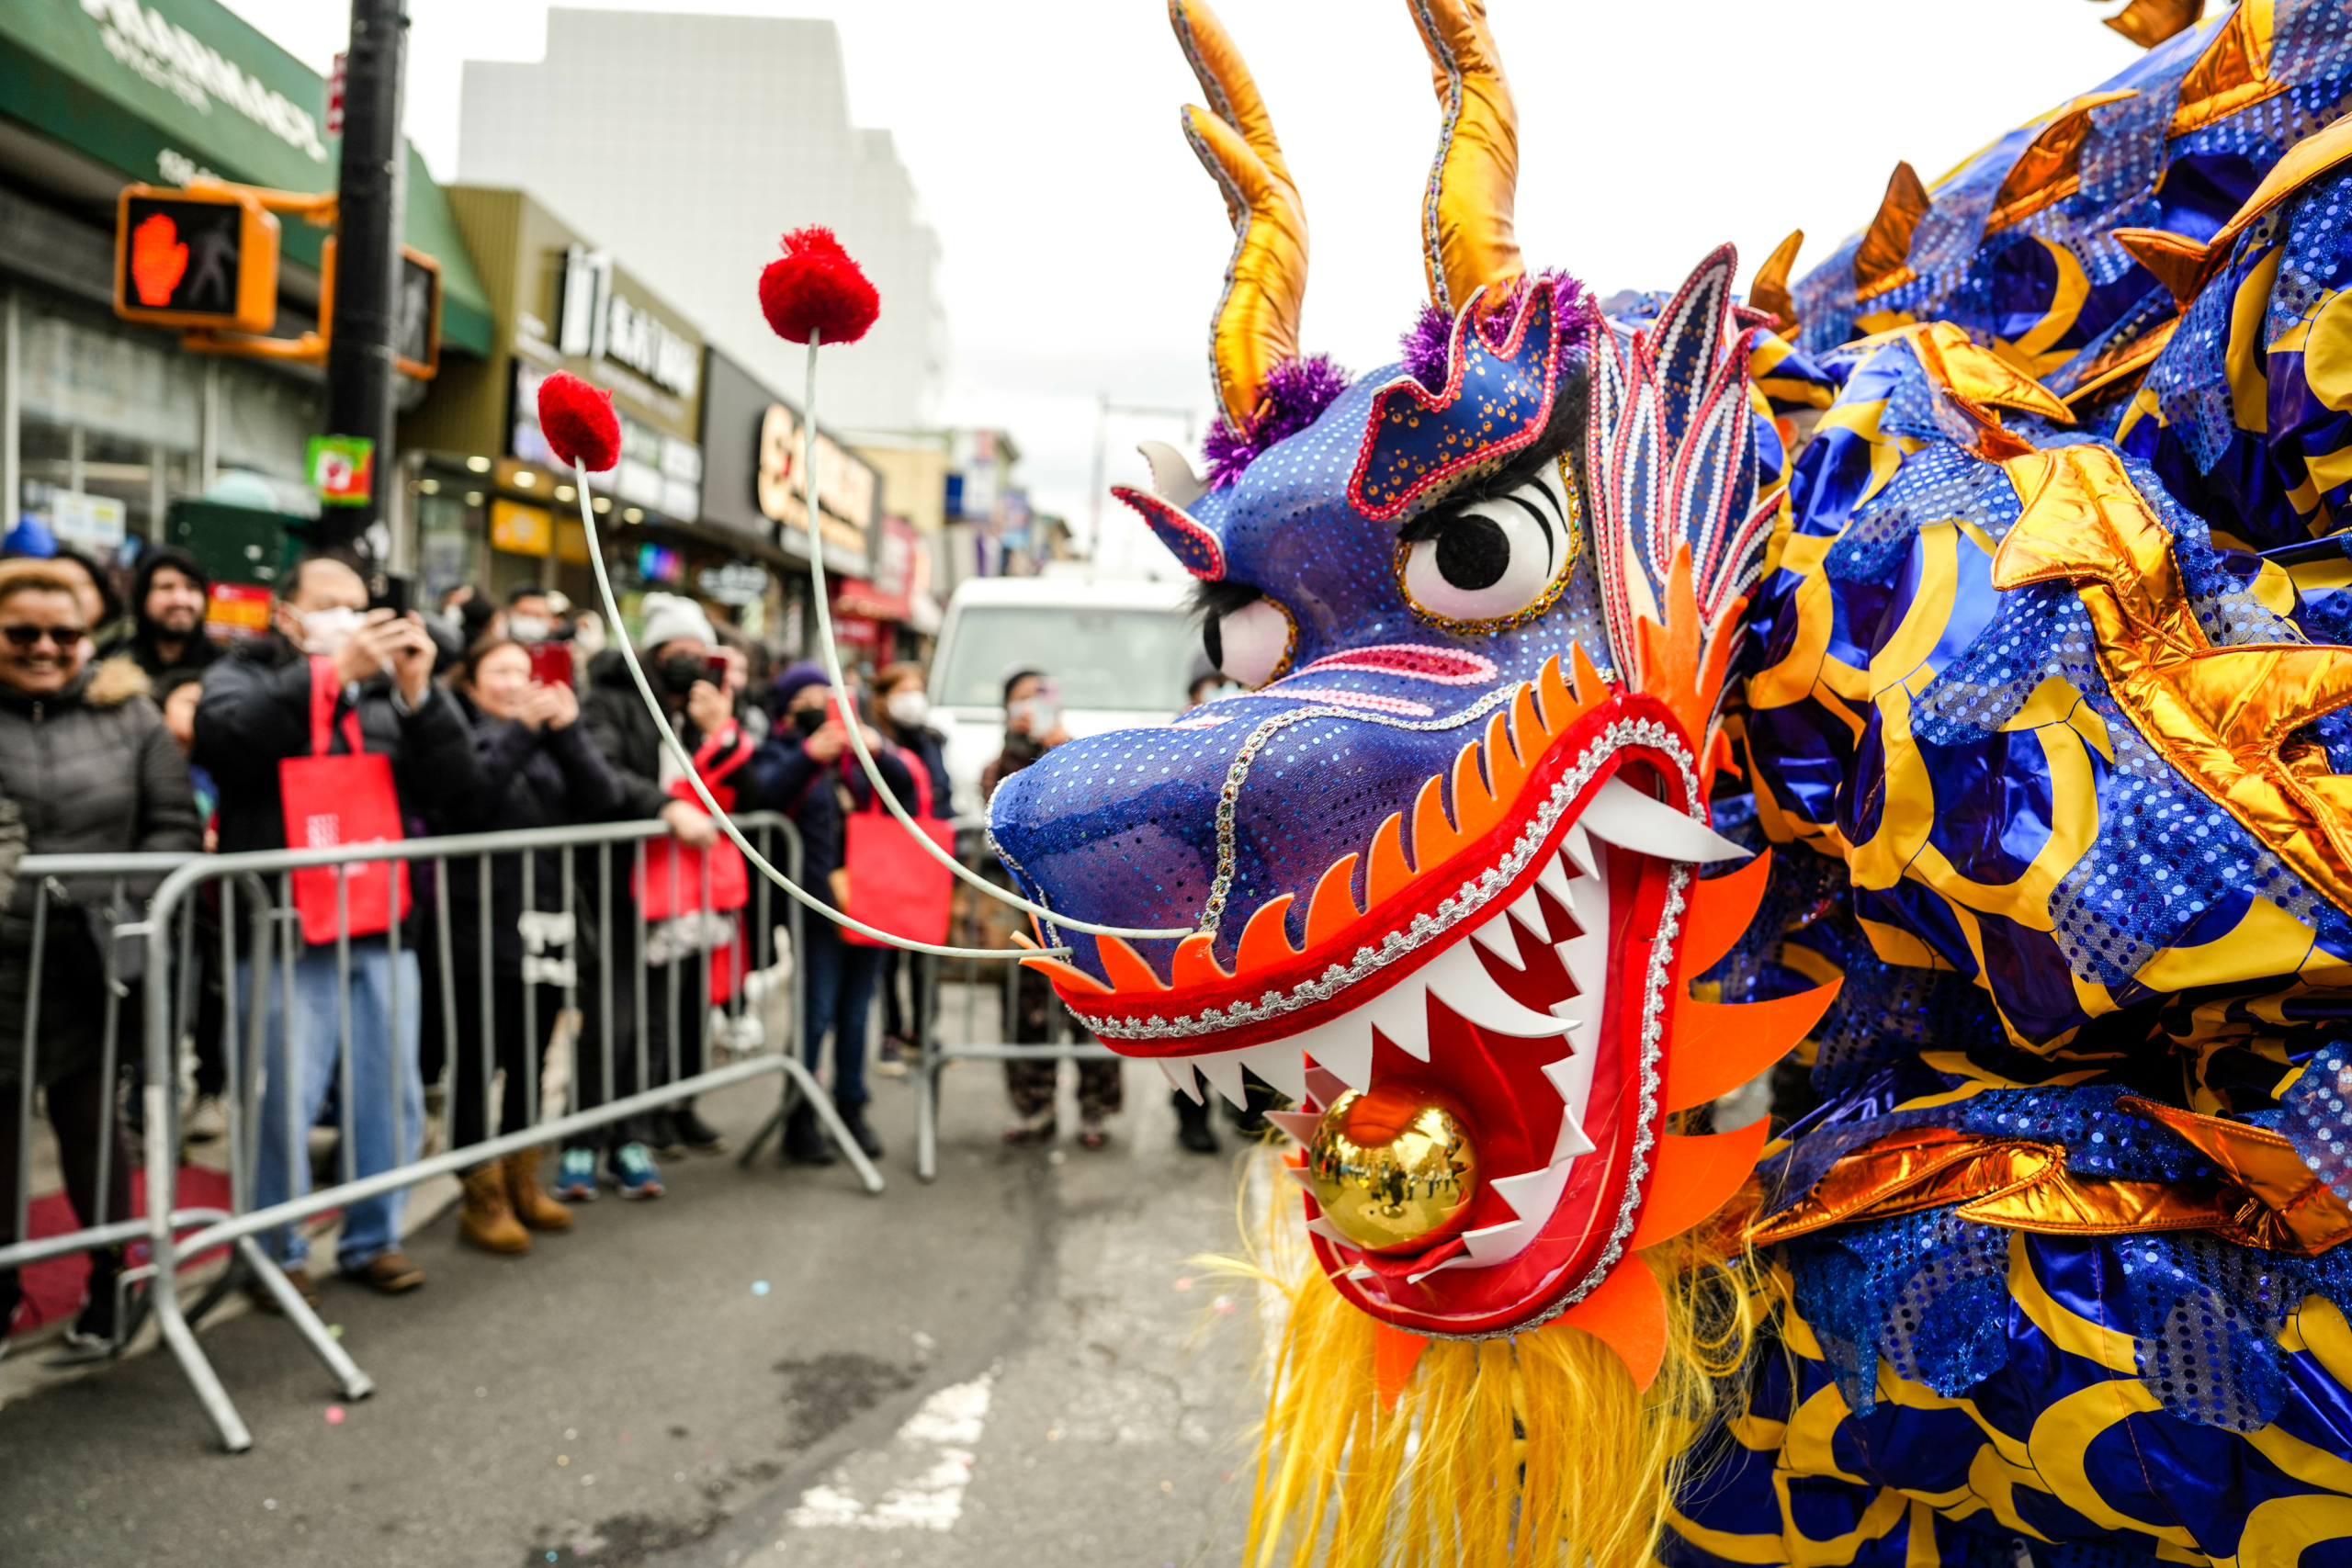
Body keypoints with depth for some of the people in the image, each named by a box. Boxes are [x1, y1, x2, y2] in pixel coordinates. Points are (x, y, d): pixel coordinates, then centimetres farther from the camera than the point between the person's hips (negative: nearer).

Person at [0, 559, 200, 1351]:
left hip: (95, 964, 0)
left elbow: (174, 826, 3)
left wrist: (131, 908, -9)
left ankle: (110, 1274, 26)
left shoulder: (127, 713, 4)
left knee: (91, 1115, 10)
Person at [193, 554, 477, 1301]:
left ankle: (374, 1237, 24)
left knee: (391, 1096, 9)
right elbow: (226, 739, -17)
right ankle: (277, 1251, 16)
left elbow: (453, 783, 3)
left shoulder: (389, 689, 16)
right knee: (284, 1100, -2)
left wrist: (418, 692, -9)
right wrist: (330, 669, -20)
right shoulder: (243, 675, 7)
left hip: (384, 932, 4)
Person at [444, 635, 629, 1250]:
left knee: (529, 1063, 14)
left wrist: (568, 729, -10)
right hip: (482, 931, -5)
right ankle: (482, 1199, 13)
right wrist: (519, 730, -20)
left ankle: (521, 1182, 27)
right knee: (478, 1066, 2)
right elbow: (468, 797, -21)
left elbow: (605, 801, -1)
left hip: (548, 931, 5)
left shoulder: (550, 742, 15)